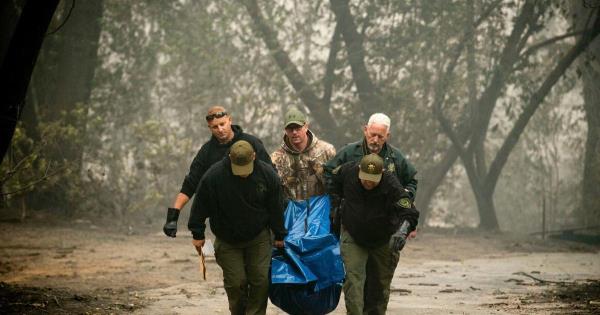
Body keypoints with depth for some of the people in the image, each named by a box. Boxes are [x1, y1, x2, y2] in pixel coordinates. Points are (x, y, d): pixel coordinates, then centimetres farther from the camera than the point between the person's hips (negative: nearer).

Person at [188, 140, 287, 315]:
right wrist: (197, 234, -4)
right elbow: (201, 207, -8)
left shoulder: (267, 174, -13)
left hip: (258, 237, 1)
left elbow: (276, 208, 0)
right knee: (235, 282, -3)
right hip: (227, 240, -1)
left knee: (261, 279, -6)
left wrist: (279, 235, 7)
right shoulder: (214, 176, -19)